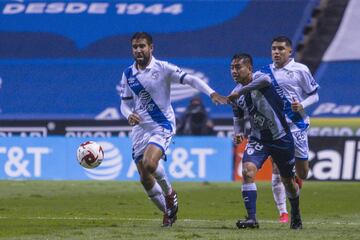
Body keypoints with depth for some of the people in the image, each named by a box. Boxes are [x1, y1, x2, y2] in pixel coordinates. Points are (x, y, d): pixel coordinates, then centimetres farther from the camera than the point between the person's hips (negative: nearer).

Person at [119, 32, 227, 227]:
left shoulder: (162, 68, -7)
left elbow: (190, 79, -11)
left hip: (163, 126, -5)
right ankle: (168, 212, 22)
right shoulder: (128, 74, 6)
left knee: (149, 163, -28)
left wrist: (212, 94, -25)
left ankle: (170, 193, 1)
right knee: (144, 178, 1)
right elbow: (125, 103, 13)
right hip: (140, 129, 5)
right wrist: (129, 115, -10)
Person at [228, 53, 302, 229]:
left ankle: (296, 215, 39)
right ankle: (251, 218, -24)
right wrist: (237, 132, -6)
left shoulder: (258, 78, -18)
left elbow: (265, 80, -45)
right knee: (248, 170, -23)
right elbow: (238, 117, 15)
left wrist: (239, 92, -44)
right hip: (258, 139, 4)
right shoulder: (236, 93, -1)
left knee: (288, 181, 12)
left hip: (281, 137, -4)